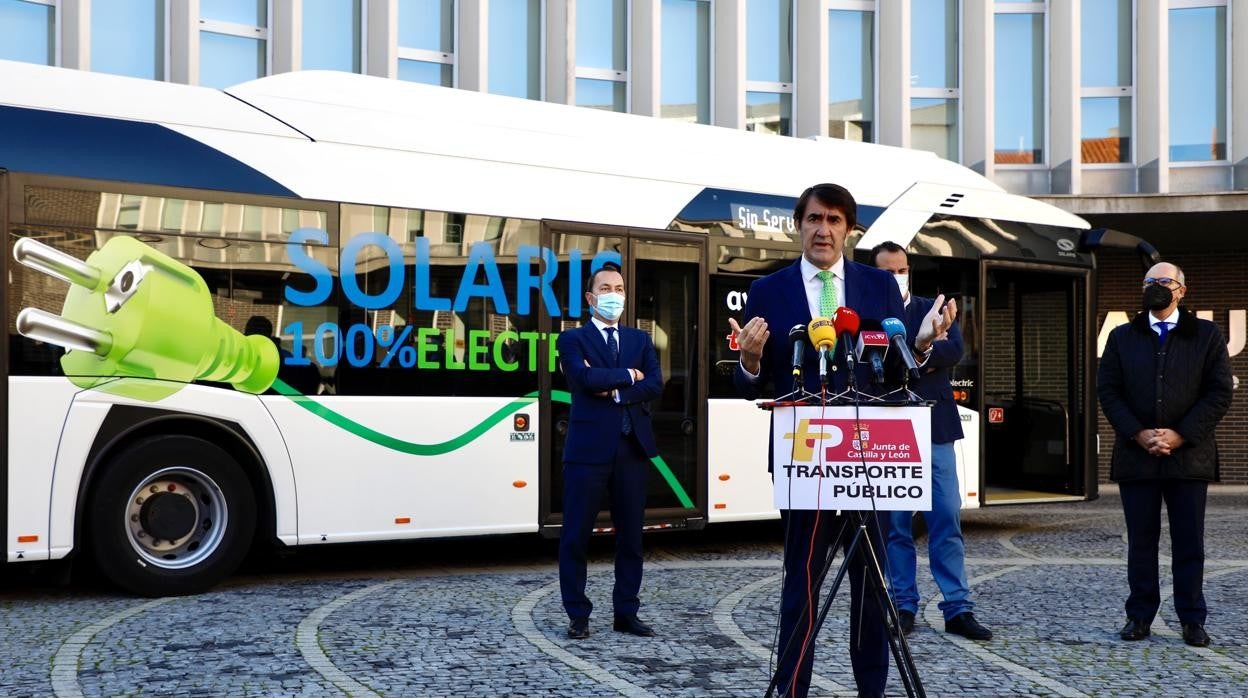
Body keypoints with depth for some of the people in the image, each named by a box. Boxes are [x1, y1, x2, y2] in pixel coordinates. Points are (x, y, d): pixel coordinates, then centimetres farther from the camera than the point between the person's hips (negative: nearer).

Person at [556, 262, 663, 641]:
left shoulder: (640, 340, 16)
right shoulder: (573, 339, 4)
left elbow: (654, 384, 0)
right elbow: (586, 378, -16)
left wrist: (616, 391, -12)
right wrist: (628, 375, -5)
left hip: (632, 447, 4)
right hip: (589, 448, -4)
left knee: (630, 535, 7)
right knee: (576, 535, -1)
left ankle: (626, 612, 16)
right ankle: (578, 615, 9)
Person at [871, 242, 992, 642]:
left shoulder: (932, 309, 10)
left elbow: (954, 350, -6)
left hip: (933, 429, 2)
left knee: (947, 520, 1)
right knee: (895, 524, 4)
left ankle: (958, 609, 6)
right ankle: (904, 607, 14)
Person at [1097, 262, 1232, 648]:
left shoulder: (1207, 335, 5)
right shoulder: (1122, 338, 11)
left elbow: (1220, 393, -1)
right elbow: (1108, 391, 4)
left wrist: (1180, 435, -10)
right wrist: (1138, 434, -9)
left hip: (1188, 454, -1)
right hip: (1135, 455, 1)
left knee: (1189, 542, 3)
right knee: (1141, 540, 6)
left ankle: (1192, 620, 11)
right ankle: (1140, 616, 12)